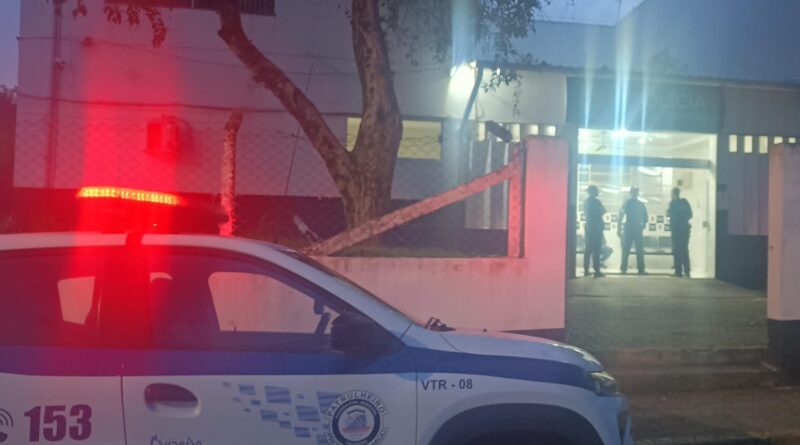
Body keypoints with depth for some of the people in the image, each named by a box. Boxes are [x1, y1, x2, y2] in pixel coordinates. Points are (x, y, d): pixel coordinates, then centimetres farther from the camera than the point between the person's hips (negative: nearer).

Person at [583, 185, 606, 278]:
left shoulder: (586, 201, 9)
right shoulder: (596, 201, -12)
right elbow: (603, 212, -3)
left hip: (589, 227, 7)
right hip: (596, 227, -7)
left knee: (588, 249, 9)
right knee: (596, 249, -7)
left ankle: (586, 270, 9)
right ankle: (597, 271, -9)